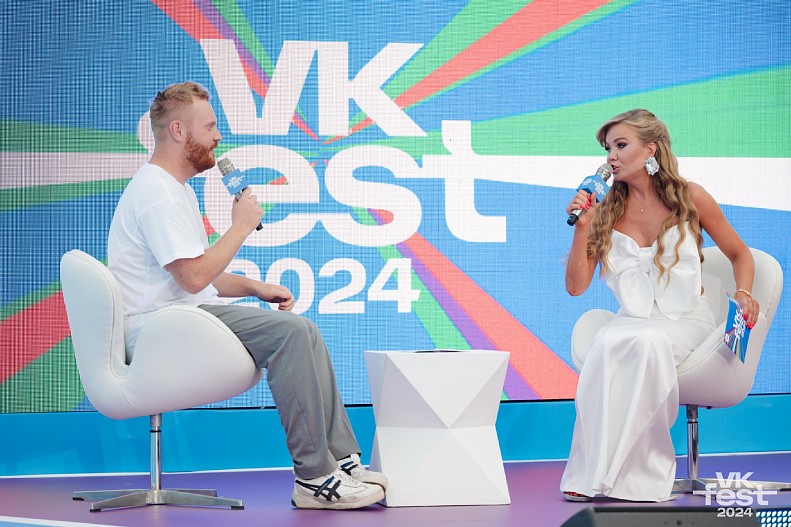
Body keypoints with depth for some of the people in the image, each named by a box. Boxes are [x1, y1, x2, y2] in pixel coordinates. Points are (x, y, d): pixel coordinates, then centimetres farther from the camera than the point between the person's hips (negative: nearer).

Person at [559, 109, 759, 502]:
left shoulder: (690, 198, -1)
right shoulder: (605, 210, 3)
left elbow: (739, 253, 11)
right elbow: (576, 286, 1)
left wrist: (743, 294, -9)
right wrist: (581, 227, -9)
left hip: (686, 319, -2)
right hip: (633, 318, 2)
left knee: (647, 342, -37)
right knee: (606, 345, -34)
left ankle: (599, 473, -30)